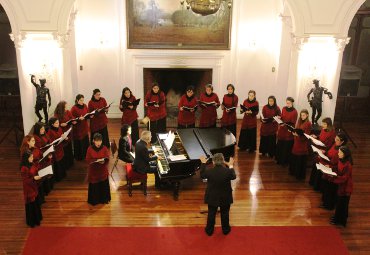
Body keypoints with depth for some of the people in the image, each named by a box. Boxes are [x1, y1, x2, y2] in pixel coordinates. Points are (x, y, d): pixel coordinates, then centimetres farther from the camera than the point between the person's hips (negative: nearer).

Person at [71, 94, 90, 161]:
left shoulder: (85, 106, 3)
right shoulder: (74, 108, -16)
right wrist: (79, 118, -30)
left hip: (85, 127, 6)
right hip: (77, 128, -6)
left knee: (86, 141, 13)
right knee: (78, 143, 3)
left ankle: (85, 155, 31)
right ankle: (78, 157, 18)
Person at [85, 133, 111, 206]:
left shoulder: (104, 148, -7)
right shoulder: (90, 149, -9)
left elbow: (107, 158, -12)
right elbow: (88, 159, -12)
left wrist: (103, 160, -35)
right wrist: (97, 160, -27)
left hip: (103, 171, 1)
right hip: (93, 171, -1)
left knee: (104, 185, 11)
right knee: (94, 186, 8)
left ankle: (104, 199, 30)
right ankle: (94, 200, 26)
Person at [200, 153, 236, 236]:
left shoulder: (209, 171, -23)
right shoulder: (228, 171, -25)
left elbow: (202, 175, 0)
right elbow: (233, 177, -2)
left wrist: (203, 163, 10)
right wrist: (231, 166, 9)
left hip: (212, 198, 0)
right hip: (225, 198, 0)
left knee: (211, 214, 19)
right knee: (225, 214, 21)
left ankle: (209, 230, 34)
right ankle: (225, 230, 39)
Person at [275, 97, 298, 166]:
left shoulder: (294, 112, -14)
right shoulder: (284, 108, 3)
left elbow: (293, 123, -12)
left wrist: (286, 124, -26)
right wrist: (279, 118, -7)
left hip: (289, 131, -5)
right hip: (282, 130, 5)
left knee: (287, 147, 4)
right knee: (279, 145, 9)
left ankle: (285, 161, 20)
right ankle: (279, 159, 27)